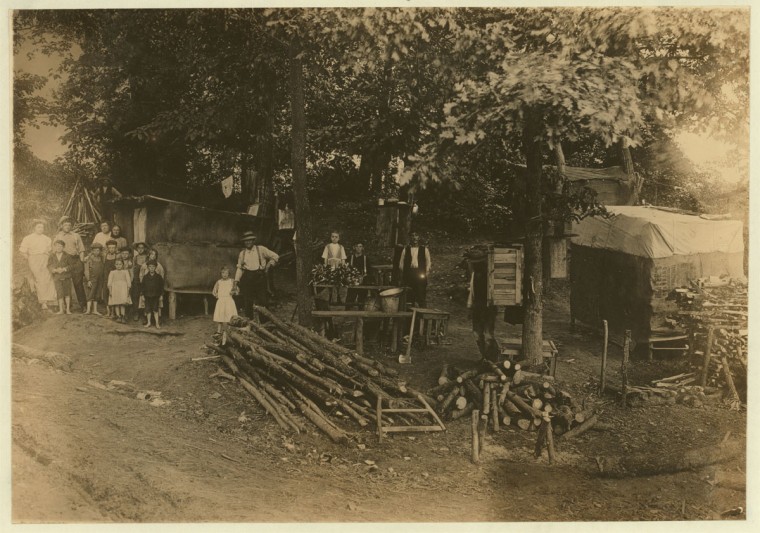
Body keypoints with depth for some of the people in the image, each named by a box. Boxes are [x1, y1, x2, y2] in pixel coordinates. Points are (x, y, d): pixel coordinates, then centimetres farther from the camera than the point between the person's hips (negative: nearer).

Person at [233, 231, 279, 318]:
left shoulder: (261, 249, 6)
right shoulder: (242, 253, 13)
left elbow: (275, 257, 8)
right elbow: (239, 267, 14)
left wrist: (268, 266, 2)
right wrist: (237, 280, 5)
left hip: (259, 277, -2)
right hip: (247, 278, 2)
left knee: (262, 301, -5)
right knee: (247, 302, -2)